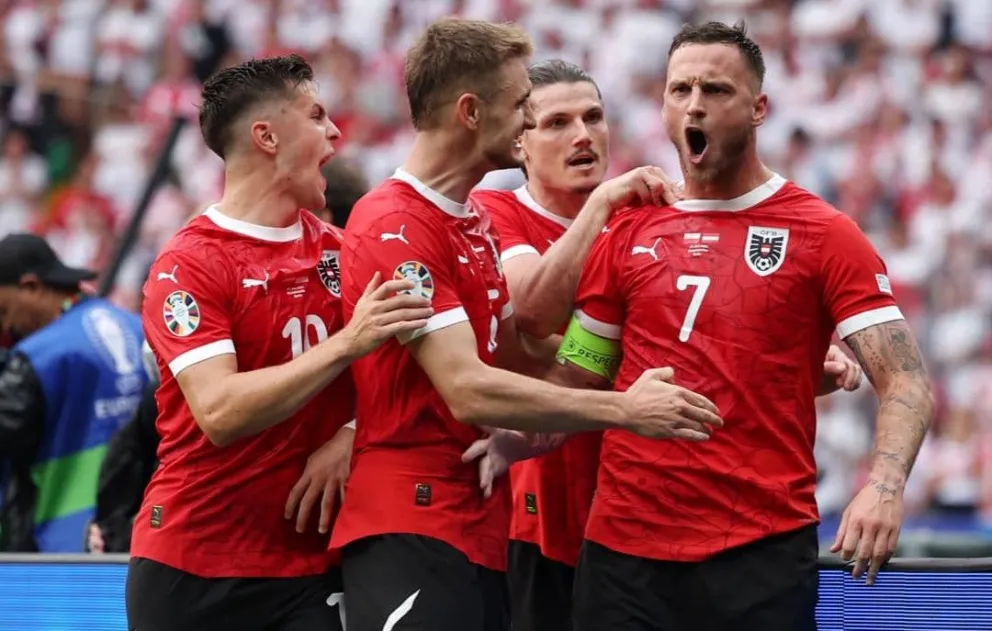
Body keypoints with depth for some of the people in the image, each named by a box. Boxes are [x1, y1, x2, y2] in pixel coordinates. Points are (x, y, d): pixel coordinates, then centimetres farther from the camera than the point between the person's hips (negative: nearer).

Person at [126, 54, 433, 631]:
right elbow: (220, 412, -20)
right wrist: (344, 345, -27)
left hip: (310, 561, 4)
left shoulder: (336, 251, 9)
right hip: (193, 569, -4)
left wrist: (349, 436, -13)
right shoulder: (187, 265, -9)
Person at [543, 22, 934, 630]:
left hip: (762, 553, -3)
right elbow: (580, 384, 17)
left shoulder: (822, 233, 0)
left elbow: (908, 382, -5)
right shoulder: (628, 235, 11)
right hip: (622, 546, 3)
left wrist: (885, 486, -23)